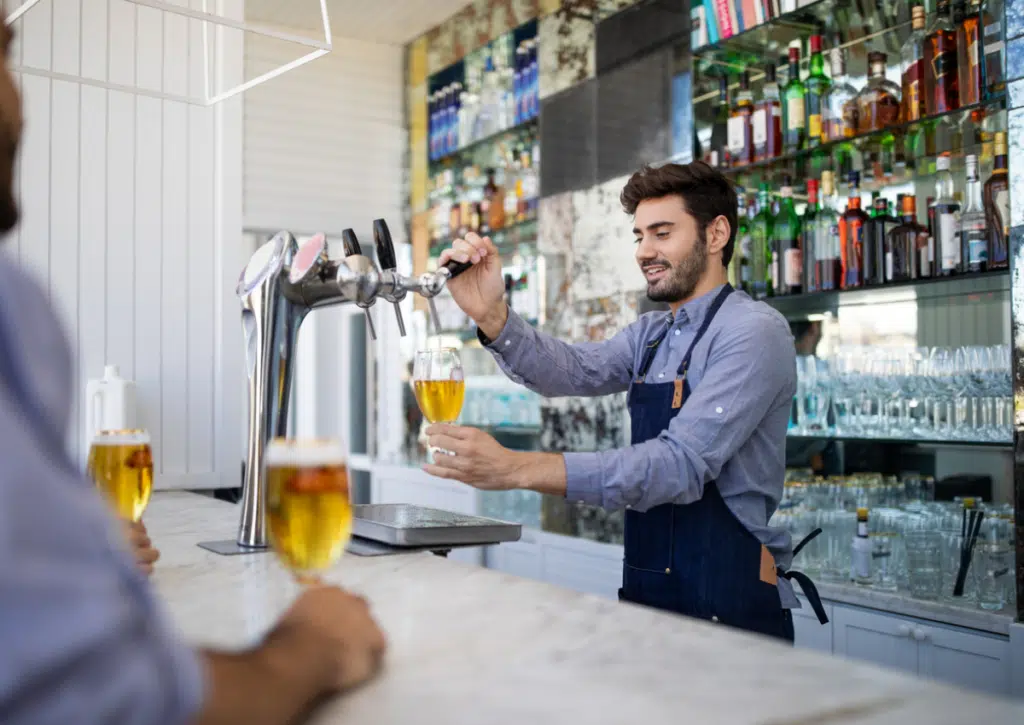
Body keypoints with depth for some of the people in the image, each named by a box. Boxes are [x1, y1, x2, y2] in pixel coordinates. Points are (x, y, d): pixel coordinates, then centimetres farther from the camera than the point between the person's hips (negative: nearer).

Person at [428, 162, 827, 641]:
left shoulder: (754, 332, -14)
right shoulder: (650, 335, 12)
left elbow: (682, 464, -25)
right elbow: (575, 369, -5)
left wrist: (519, 468, -32)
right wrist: (490, 316, -23)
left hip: (729, 604, -7)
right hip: (646, 592, 7)